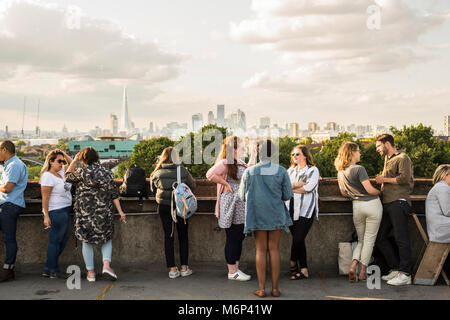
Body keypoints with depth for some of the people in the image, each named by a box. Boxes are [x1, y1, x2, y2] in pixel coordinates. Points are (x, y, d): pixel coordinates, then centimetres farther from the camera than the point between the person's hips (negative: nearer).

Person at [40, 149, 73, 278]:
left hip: (65, 211, 9)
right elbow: (45, 197, -17)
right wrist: (46, 216, -21)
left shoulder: (61, 171, 12)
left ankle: (48, 269, 19)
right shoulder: (48, 176, -13)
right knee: (55, 241, -2)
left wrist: (64, 154, 11)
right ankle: (52, 270, 7)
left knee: (64, 240, 12)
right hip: (56, 212, -9)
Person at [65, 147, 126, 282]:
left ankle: (90, 272, 15)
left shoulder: (82, 172, -8)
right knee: (107, 238, 17)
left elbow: (67, 176, 11)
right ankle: (106, 264, -5)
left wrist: (74, 160, 15)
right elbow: (114, 194, 0)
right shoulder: (107, 172, 1)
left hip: (85, 214, -2)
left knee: (87, 241, 11)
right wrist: (120, 211, 2)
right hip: (104, 213, 2)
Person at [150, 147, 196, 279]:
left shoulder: (157, 172, -1)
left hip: (164, 207, 1)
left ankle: (172, 269, 6)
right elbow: (192, 186, 5)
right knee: (183, 236, 10)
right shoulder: (183, 171, -6)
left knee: (168, 236, 7)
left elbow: (153, 189, 13)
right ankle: (184, 267, 13)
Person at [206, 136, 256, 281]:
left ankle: (236, 269, 23)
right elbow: (210, 174, -27)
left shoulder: (240, 164, 15)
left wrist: (252, 158, 25)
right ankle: (232, 272, 8)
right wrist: (226, 184, -18)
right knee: (232, 238, -2)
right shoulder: (225, 163, -13)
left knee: (240, 237, 12)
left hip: (241, 207, 9)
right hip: (231, 206, -9)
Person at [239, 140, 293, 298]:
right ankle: (275, 288, 7)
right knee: (274, 249, 6)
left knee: (261, 250, 5)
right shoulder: (281, 171, -5)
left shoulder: (249, 171, -4)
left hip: (257, 214, 0)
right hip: (276, 215, 0)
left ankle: (261, 289, 6)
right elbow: (287, 195, 0)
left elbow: (243, 195, 4)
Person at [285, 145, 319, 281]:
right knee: (298, 240, 3)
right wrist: (297, 184, -10)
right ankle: (304, 270, 11)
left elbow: (309, 187, -10)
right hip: (291, 208, 4)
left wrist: (291, 187, -1)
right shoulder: (290, 171, 20)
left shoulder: (313, 170, 5)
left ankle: (293, 264, 7)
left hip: (306, 210, -4)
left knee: (298, 239, -11)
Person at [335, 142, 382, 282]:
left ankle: (353, 266, -4)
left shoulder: (340, 172, 9)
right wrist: (379, 191, 5)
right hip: (372, 204, -5)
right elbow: (370, 190, -15)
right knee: (369, 240, 5)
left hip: (356, 206, 6)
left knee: (361, 240, 17)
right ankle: (363, 272, 7)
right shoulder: (359, 169, -13)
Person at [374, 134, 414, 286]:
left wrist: (384, 179, -8)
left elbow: (405, 178, -17)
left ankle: (405, 274, -6)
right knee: (379, 238, 8)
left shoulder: (402, 158, -3)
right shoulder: (387, 159, 25)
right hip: (387, 204, 10)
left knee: (401, 238, -10)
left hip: (399, 202, -10)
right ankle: (396, 269, 14)